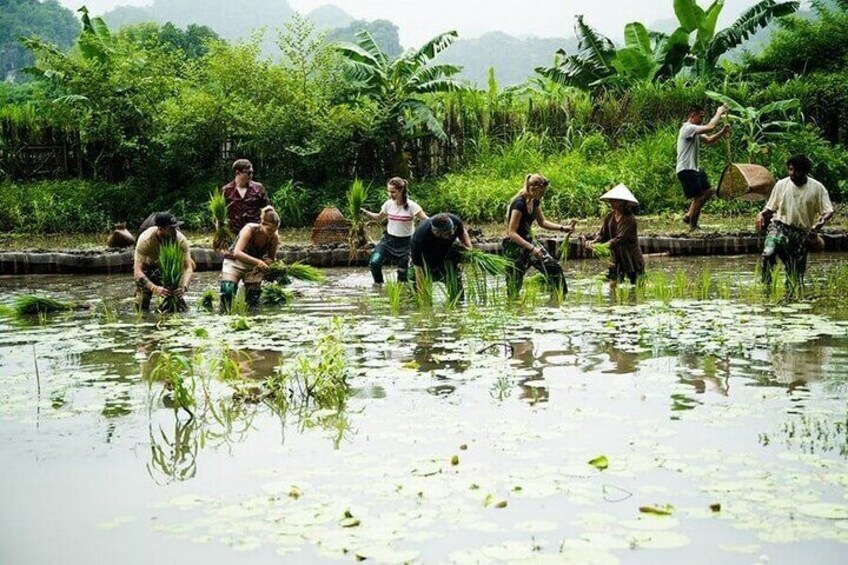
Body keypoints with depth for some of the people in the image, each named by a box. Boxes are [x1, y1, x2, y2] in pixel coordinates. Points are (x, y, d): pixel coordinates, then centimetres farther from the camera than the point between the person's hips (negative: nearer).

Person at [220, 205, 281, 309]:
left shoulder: (274, 237, -15)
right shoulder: (250, 230, -27)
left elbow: (271, 258, 0)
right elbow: (237, 253, -39)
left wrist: (265, 262, -26)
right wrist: (258, 261, -51)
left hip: (254, 267, 4)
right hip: (234, 262, -4)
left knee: (253, 300, -5)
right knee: (228, 291, -23)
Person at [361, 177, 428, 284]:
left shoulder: (411, 206, -16)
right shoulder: (389, 204, -3)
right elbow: (379, 218, 15)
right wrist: (365, 212, 2)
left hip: (405, 242, -3)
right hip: (389, 239, 3)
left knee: (403, 271, 1)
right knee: (374, 262, -13)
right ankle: (378, 283, 12)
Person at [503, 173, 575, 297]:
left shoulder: (535, 201, 2)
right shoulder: (519, 204, -24)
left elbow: (542, 222, 16)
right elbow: (512, 233, -27)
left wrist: (562, 228, 4)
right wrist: (531, 248, -32)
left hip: (528, 242, 8)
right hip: (514, 246, -8)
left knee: (554, 268, 2)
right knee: (514, 287, -3)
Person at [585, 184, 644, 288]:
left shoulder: (629, 219, -18)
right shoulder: (609, 217, 3)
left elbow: (620, 238, -27)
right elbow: (602, 234, 2)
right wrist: (593, 241, -21)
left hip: (631, 259, -6)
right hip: (616, 258, 6)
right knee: (612, 284, 4)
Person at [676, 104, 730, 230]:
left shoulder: (695, 130, 17)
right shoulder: (688, 128, -17)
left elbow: (709, 140, 18)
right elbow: (710, 127, -25)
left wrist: (722, 132, 1)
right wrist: (719, 113, -11)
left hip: (694, 168, 11)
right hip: (686, 169, -11)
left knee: (708, 191, 16)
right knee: (698, 197, -7)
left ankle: (689, 216, 22)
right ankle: (693, 225, 7)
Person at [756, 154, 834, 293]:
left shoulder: (817, 188, 1)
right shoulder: (781, 185, 4)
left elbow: (828, 210, 0)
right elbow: (770, 208, 12)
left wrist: (821, 221, -22)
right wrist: (761, 215, -10)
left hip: (801, 233, 0)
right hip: (780, 226, 0)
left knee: (797, 272, 1)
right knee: (768, 253, -29)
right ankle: (766, 286, -23)